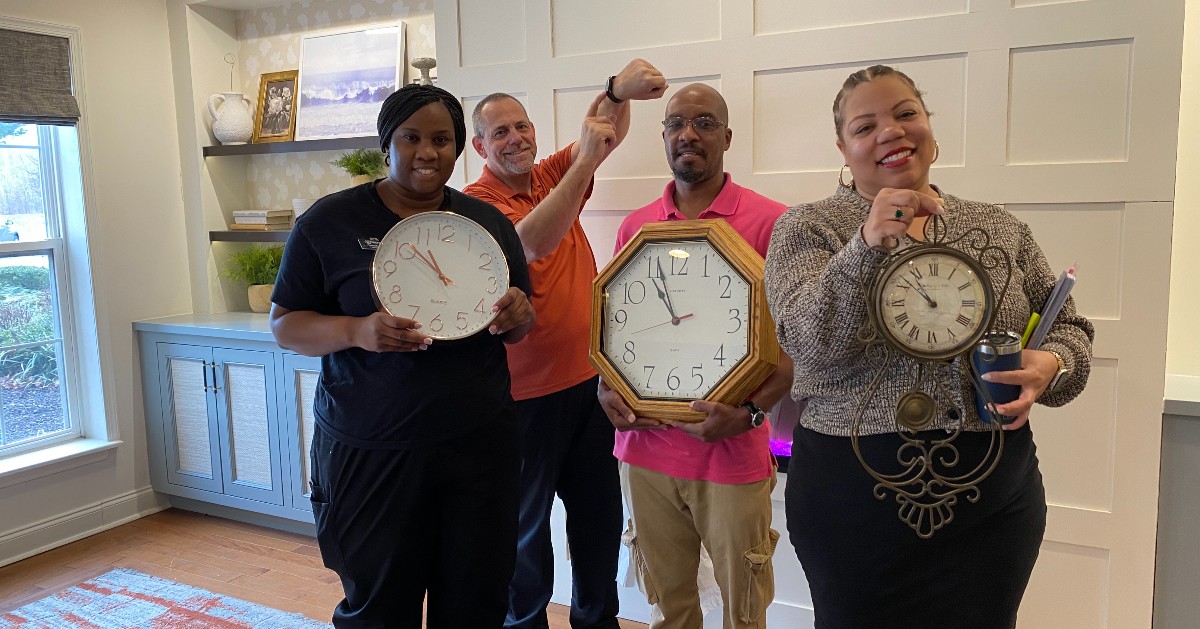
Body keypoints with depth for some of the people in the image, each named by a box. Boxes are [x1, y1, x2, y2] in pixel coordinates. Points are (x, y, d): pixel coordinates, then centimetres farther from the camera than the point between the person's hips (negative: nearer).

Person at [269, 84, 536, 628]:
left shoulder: (489, 222, 8)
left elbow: (520, 328, 15)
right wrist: (357, 331, -19)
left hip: (481, 445, 3)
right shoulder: (330, 221, -2)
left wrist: (518, 313, -10)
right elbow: (285, 324, 0)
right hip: (370, 453, -2)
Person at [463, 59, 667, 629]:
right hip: (528, 392, -5)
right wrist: (585, 162, -34)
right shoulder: (478, 203, -10)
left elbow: (605, 131, -7)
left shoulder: (554, 175, 6)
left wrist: (620, 89, -29)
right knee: (527, 523, 12)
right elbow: (531, 244, -30)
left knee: (600, 515, 16)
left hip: (590, 378, 6)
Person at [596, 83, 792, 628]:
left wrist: (750, 412, -18)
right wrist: (606, 389, 0)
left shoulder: (769, 222, -6)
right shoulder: (635, 227, 8)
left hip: (733, 454, -3)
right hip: (645, 446, 4)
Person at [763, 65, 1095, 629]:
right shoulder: (807, 228, -4)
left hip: (994, 498, 3)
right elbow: (812, 343, -18)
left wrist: (1050, 365, -11)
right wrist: (867, 245, -31)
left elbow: (1067, 328, 12)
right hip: (856, 494, -3)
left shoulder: (999, 228, 7)